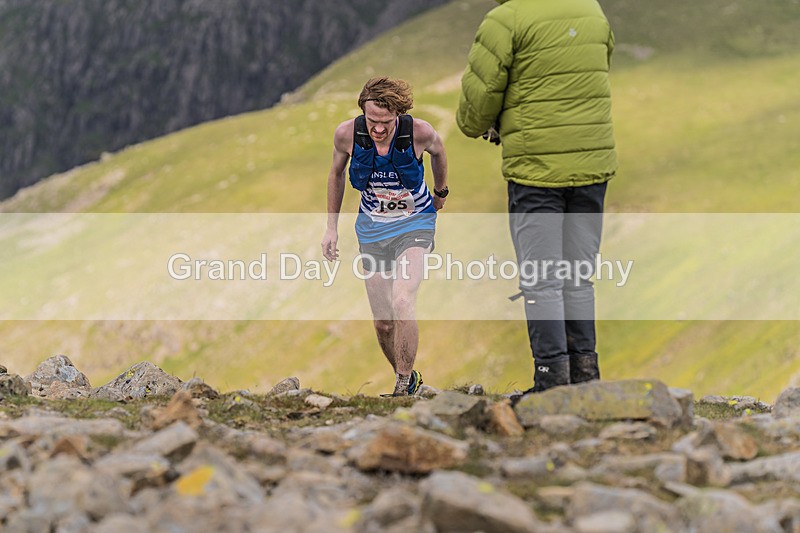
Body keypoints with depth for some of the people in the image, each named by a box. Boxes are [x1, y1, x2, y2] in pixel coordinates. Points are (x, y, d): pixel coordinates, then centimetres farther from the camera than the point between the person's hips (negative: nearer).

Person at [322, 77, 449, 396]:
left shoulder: (420, 132, -21)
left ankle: (403, 385, -10)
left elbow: (438, 152, 5)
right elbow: (336, 173, 6)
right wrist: (331, 226, 8)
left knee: (402, 304, -25)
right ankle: (409, 380, 29)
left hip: (415, 223, -3)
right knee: (382, 322, 3)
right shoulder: (347, 134, -16)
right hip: (372, 227, 3)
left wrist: (440, 192, 22)